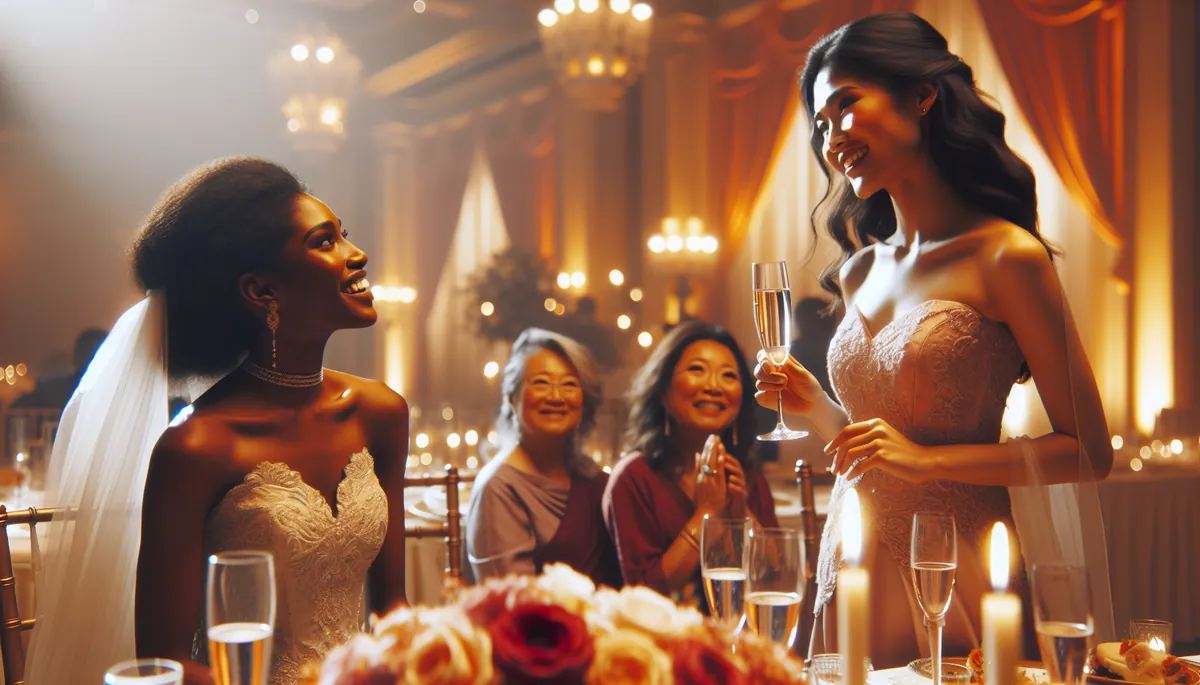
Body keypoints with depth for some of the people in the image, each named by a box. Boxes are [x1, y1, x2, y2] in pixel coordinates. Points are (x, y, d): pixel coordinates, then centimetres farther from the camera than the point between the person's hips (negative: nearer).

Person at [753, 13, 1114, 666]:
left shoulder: (1006, 256, -11)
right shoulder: (857, 273, 8)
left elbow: (1089, 451, -10)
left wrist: (928, 459, -16)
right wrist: (816, 406, 0)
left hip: (955, 569, -6)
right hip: (854, 564, 6)